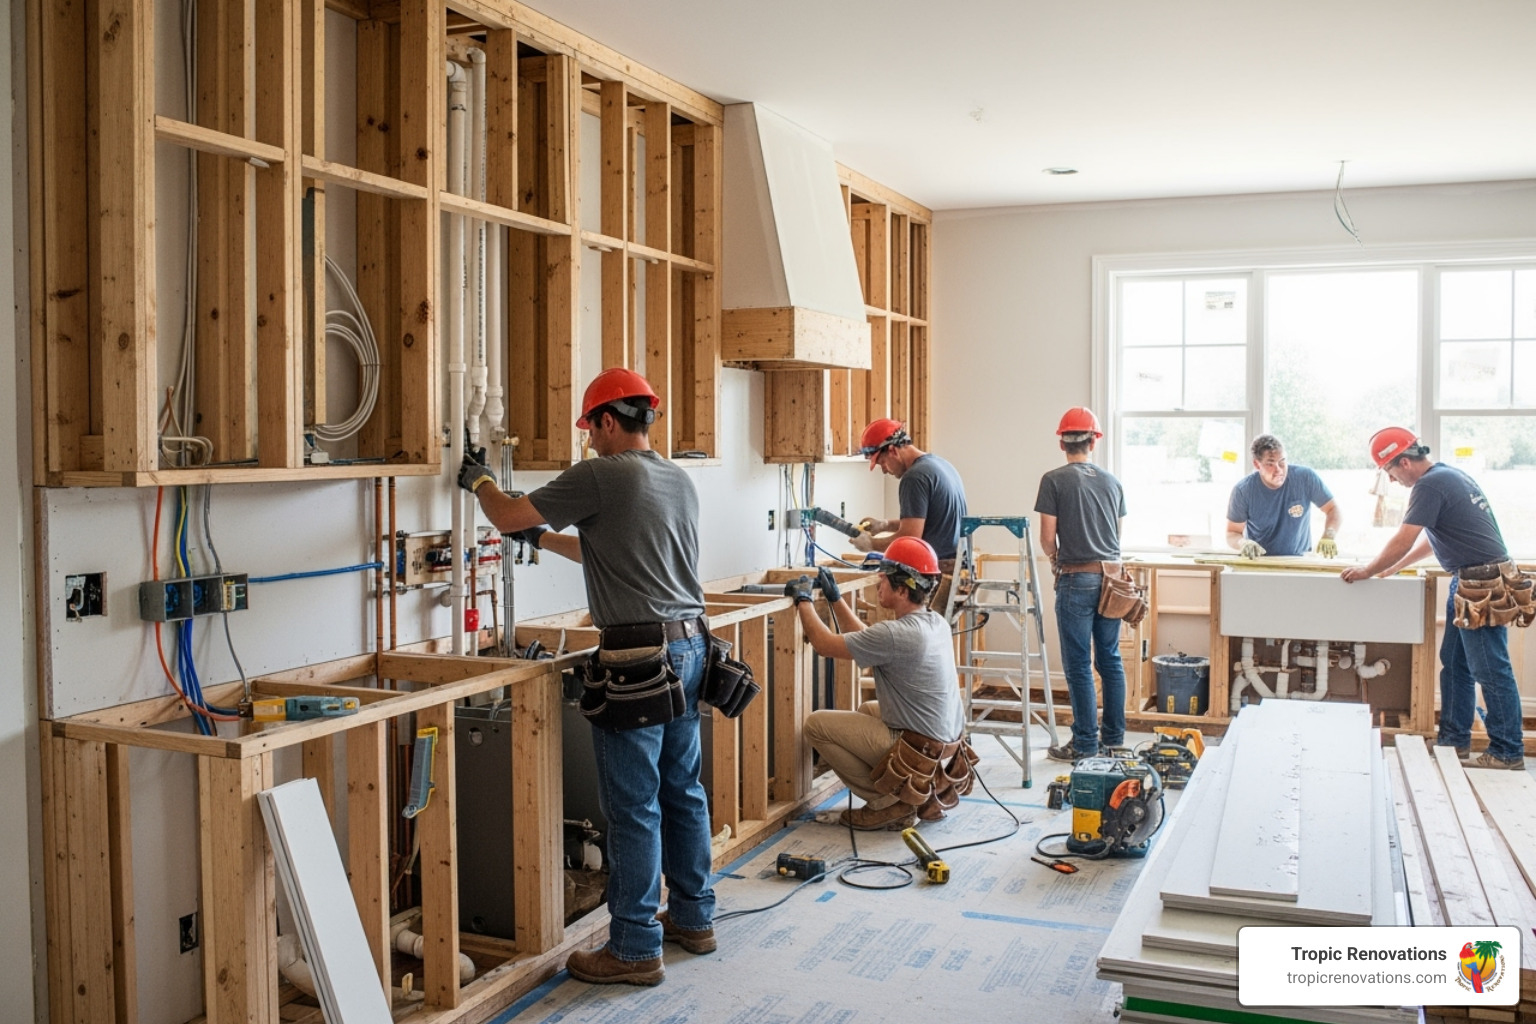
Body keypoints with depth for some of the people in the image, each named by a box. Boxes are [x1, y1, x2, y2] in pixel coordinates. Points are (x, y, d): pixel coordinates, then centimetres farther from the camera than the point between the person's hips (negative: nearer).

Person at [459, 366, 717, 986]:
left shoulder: (599, 477, -11)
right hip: (690, 645, 9)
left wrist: (478, 481, 18)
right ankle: (693, 917, 29)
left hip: (640, 656, -8)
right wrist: (542, 538, 32)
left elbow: (507, 517, -2)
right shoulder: (680, 481, 14)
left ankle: (635, 948, 8)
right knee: (683, 789, 17)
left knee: (633, 806, -1)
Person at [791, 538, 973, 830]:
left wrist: (803, 600, 0)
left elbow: (824, 644, -14)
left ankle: (888, 803, 3)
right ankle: (922, 795, 20)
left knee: (816, 724, 0)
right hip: (946, 742, 9)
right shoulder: (936, 623, 3)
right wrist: (835, 597, 18)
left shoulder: (896, 634, -24)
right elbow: (866, 639, 16)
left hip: (918, 749, -9)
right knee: (867, 709, 32)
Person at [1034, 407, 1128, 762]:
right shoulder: (1112, 482, 9)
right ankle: (1114, 736, 22)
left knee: (1078, 664, 1)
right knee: (1110, 659, 14)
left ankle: (1085, 743, 5)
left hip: (1077, 579, -5)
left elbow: (1047, 538, -8)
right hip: (1111, 574, 5)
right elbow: (1117, 533, 16)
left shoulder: (1054, 480, -6)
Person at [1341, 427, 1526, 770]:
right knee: (1455, 665, 14)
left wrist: (1368, 571, 0)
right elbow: (1430, 537, 24)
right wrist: (1392, 568, 25)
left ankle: (1508, 753, 3)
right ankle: (1454, 740, 20)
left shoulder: (1429, 486, -16)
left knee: (1491, 671, -4)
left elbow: (1402, 542, -14)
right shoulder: (1450, 475, 15)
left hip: (1483, 586, -10)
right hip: (1469, 583, 10)